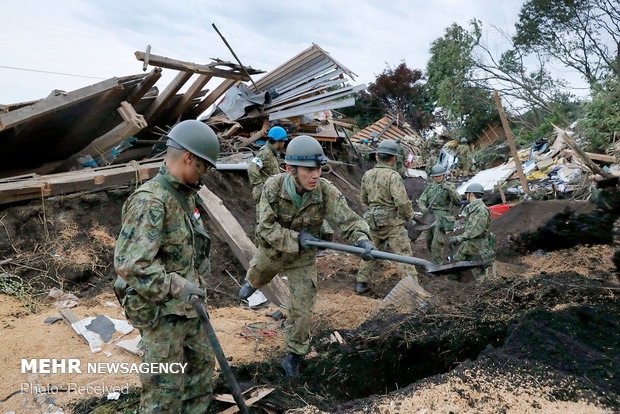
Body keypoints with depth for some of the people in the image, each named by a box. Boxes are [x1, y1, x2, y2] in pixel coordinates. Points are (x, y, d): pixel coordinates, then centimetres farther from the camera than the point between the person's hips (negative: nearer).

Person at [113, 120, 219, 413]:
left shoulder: (185, 194, 5)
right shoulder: (150, 201, -25)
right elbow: (130, 264, -32)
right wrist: (177, 287, -27)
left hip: (188, 306, 9)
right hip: (161, 311, -9)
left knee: (202, 364, 24)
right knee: (165, 387, 7)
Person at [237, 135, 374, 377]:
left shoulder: (327, 192, -31)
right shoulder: (273, 186, -30)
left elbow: (348, 220, -33)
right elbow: (266, 227, -28)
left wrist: (361, 239, -52)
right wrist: (296, 238, -39)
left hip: (302, 258, -1)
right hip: (271, 250, 1)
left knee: (302, 309, 0)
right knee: (258, 276, 33)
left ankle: (294, 355, 25)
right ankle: (251, 283, 72)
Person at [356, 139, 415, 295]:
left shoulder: (367, 175, 5)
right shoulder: (393, 176, -15)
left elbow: (364, 199, 15)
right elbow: (402, 201, -22)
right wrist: (409, 215, -5)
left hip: (372, 220, 6)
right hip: (392, 222, -6)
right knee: (404, 255, -2)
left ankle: (361, 283, 28)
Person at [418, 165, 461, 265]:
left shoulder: (449, 186, 0)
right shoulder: (430, 186, 13)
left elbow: (458, 202, -12)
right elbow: (421, 200, 6)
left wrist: (449, 190, -26)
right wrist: (423, 208, -16)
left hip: (442, 218, -6)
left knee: (437, 245, -13)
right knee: (429, 243, 17)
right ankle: (440, 260, 38)